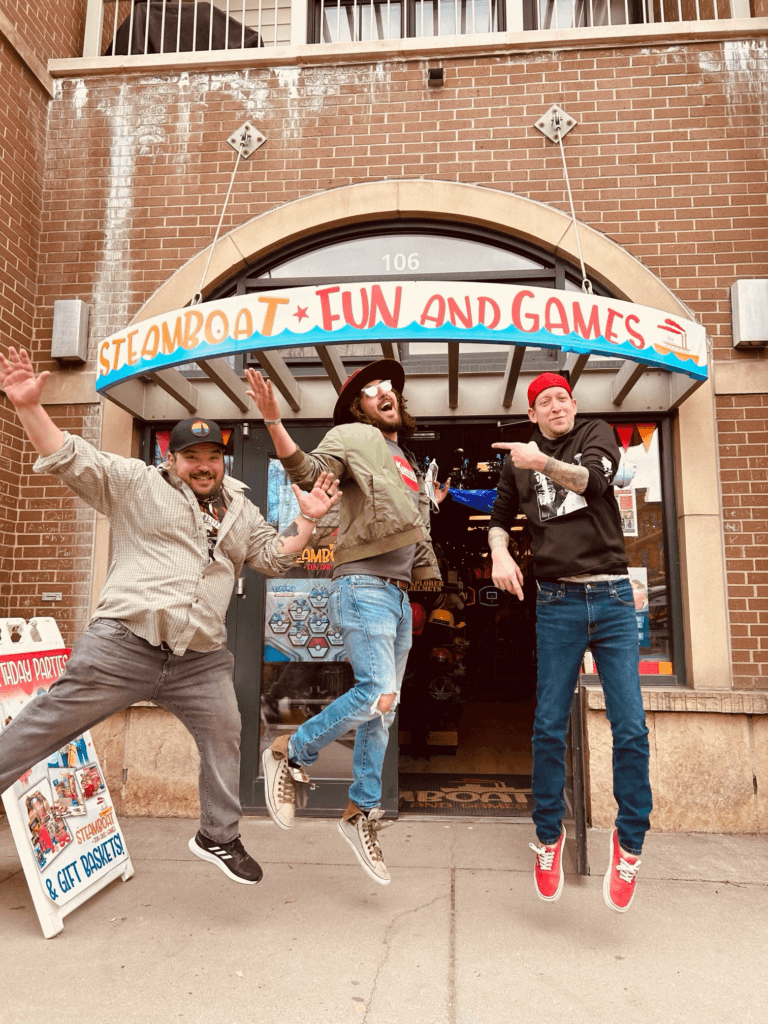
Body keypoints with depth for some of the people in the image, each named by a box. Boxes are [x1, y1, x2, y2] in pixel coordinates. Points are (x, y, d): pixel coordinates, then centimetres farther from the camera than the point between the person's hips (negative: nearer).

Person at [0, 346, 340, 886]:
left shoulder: (241, 512, 18)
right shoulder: (136, 483, 3)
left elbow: (274, 556, 19)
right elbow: (71, 459, -4)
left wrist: (307, 519, 6)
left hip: (201, 662, 4)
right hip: (123, 644, -4)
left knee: (225, 739, 8)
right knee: (45, 725, 1)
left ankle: (218, 836, 27)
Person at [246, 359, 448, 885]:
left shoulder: (409, 464, 23)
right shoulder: (353, 437, 0)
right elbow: (308, 471, -20)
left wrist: (430, 501, 25)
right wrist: (275, 422, -31)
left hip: (399, 594, 8)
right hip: (364, 586, -8)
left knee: (382, 710, 10)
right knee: (377, 694, -19)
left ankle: (361, 811, 23)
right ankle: (289, 752, 3)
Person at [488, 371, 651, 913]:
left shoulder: (597, 435, 7)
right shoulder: (518, 461, 11)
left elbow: (593, 479, -14)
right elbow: (500, 518, 21)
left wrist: (544, 463, -34)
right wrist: (499, 552, -1)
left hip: (613, 598, -1)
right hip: (558, 603, 1)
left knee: (631, 728, -2)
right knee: (549, 727, 1)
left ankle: (629, 839, 18)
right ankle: (549, 836, 20)